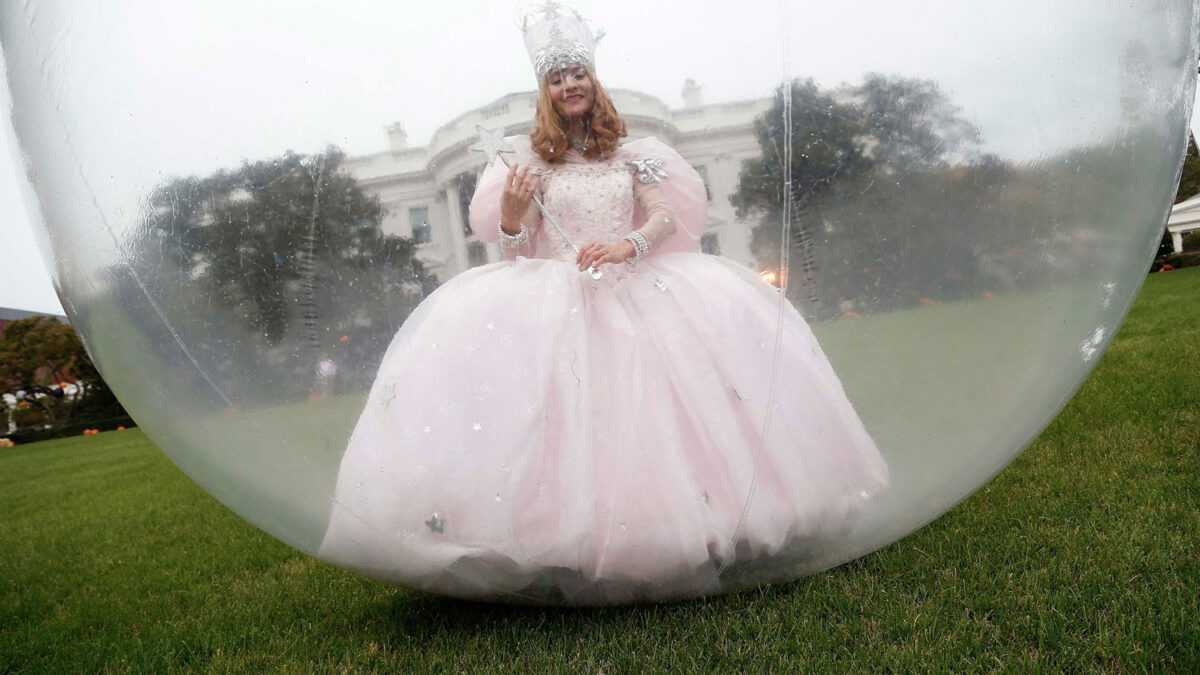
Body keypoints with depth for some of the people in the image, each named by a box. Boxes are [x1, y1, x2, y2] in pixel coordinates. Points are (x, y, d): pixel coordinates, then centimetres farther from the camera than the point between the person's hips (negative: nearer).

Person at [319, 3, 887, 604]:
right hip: (560, 298, -1)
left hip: (638, 286, 2)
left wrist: (627, 245, -17)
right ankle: (570, 543, -16)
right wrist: (511, 216, -17)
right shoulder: (531, 158, 10)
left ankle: (692, 523, -8)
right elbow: (521, 250, 6)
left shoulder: (629, 153, 15)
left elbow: (666, 217, 3)